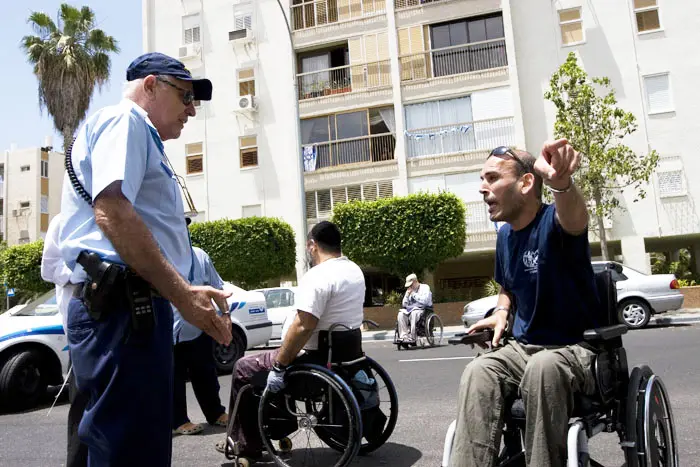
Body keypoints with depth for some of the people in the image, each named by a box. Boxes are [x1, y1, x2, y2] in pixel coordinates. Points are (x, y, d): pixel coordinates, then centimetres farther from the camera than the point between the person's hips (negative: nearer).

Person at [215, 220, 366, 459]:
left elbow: (302, 327, -29)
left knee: (243, 368, 5)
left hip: (318, 359, -9)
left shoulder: (317, 277, -22)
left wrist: (279, 366, -20)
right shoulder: (355, 271, 7)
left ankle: (246, 445, 13)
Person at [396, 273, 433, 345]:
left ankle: (412, 338, -37)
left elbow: (425, 301, -14)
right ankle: (404, 337, -31)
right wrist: (407, 295, 1)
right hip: (410, 310, 5)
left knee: (414, 313, -38)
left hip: (422, 309, -5)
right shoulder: (409, 290, 19)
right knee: (401, 314, -26)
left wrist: (414, 294, -9)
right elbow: (404, 305, 15)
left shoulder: (425, 287, 3)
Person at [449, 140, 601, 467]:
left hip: (574, 348, -5)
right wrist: (502, 312, 1)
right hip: (521, 346, 5)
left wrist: (561, 183, -65)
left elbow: (574, 219, -42)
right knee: (477, 373, -27)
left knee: (543, 367, -39)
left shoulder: (552, 222, -14)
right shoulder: (505, 234, 7)